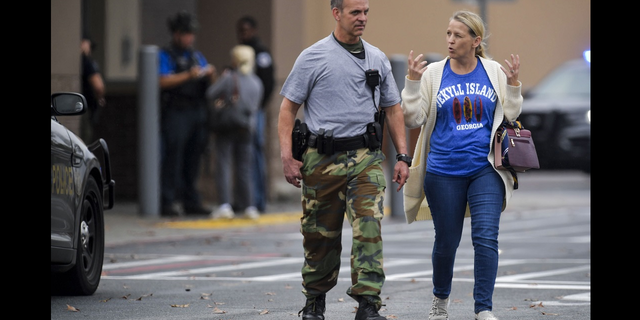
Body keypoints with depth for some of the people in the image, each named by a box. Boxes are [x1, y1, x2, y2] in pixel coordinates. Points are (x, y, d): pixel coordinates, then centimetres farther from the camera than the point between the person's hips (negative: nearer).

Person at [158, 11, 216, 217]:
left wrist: (210, 75, -3)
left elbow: (209, 84, 19)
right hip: (176, 113, -6)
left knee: (193, 159, 7)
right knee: (173, 159, -9)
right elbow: (164, 81, -12)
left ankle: (191, 201, 12)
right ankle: (168, 203, -9)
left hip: (197, 113, 6)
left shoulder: (196, 56, 21)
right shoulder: (165, 55, 2)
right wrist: (188, 75, -18)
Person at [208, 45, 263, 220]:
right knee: (244, 168, 11)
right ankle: (248, 207, 11)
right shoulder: (256, 83, 3)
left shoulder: (229, 79, -12)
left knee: (223, 166, -3)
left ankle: (224, 205, -13)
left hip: (227, 128, -4)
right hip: (247, 128, 4)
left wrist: (221, 79, 4)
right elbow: (256, 106, 12)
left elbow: (211, 94, -10)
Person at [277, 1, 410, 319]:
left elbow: (392, 109, 18)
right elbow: (288, 107, 0)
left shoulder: (377, 59, 11)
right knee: (320, 234, 7)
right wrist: (287, 157, -9)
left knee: (369, 228, -14)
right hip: (323, 158, -2)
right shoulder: (313, 57, 0)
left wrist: (403, 156, 11)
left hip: (366, 156, 2)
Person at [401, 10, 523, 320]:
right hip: (444, 172, 0)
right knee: (446, 241, 9)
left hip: (485, 170, 0)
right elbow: (412, 118, 0)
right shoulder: (433, 73, 1)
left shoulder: (494, 72, 4)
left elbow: (511, 116, 9)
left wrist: (513, 84, -5)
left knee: (486, 237, -12)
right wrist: (412, 81, -11)